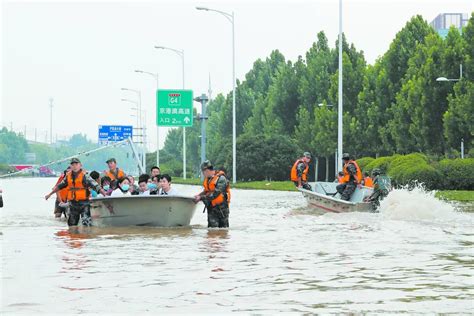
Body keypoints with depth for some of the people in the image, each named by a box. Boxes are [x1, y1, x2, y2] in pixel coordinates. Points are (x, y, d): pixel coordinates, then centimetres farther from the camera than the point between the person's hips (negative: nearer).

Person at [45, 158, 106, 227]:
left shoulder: (84, 176, -8)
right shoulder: (68, 176, 9)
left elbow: (95, 185, -15)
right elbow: (60, 186, 23)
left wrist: (105, 194, -25)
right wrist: (50, 194, 31)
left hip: (83, 203, -6)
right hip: (73, 203, 6)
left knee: (86, 223, -14)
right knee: (72, 224, 14)